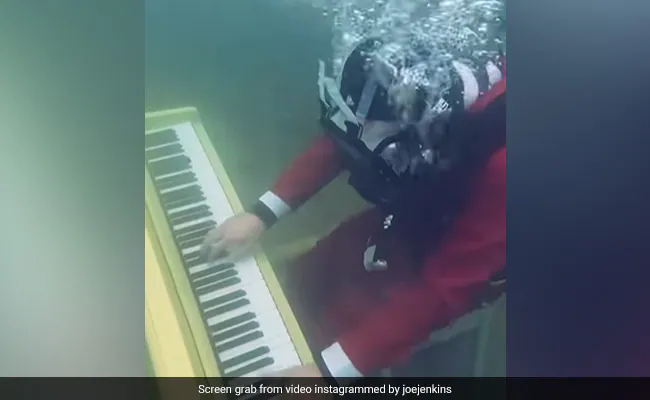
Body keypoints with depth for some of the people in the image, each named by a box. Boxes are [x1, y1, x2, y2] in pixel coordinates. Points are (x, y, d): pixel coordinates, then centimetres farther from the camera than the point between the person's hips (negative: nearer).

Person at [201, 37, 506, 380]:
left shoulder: (497, 164, -40)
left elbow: (442, 289, -36)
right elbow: (335, 143, -10)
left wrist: (328, 369, -38)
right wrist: (262, 212, -16)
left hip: (436, 271, -5)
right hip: (397, 218, 6)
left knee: (329, 323, -3)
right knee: (297, 283, 14)